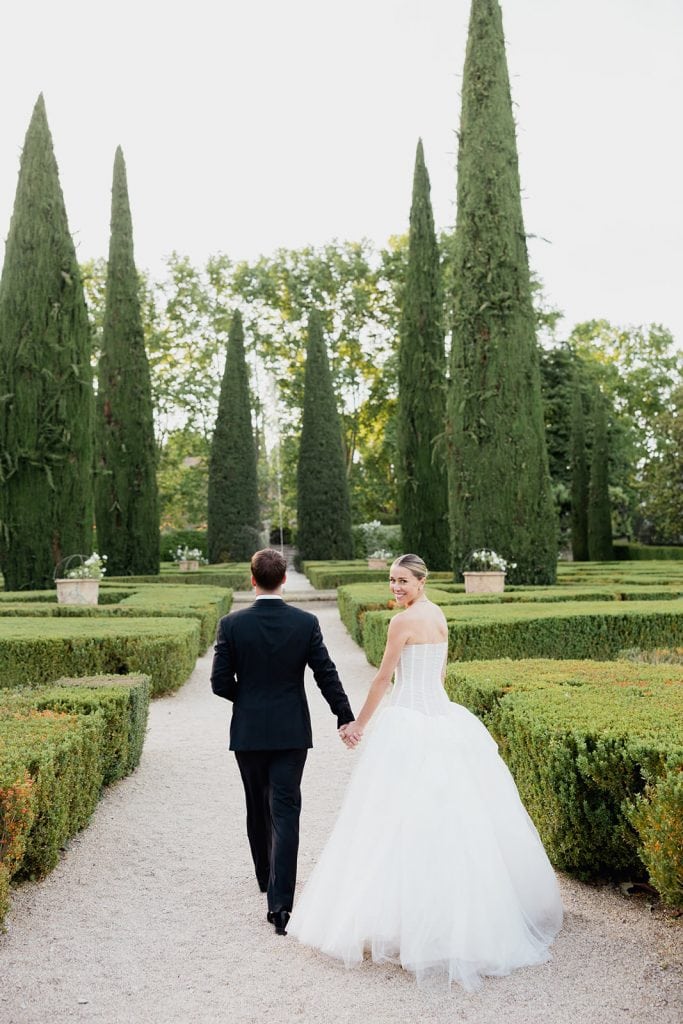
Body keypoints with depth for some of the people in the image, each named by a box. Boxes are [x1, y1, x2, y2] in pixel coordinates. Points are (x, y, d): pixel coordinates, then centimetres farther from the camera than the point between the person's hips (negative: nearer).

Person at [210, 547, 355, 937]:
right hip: (291, 730, -1)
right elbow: (327, 676, -5)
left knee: (258, 806, 19)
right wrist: (346, 718, 7)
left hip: (248, 730, 1)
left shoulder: (232, 624, -8)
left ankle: (267, 876, 38)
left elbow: (220, 682, -7)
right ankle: (280, 901, -7)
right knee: (285, 811, 0)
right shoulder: (306, 622, -8)